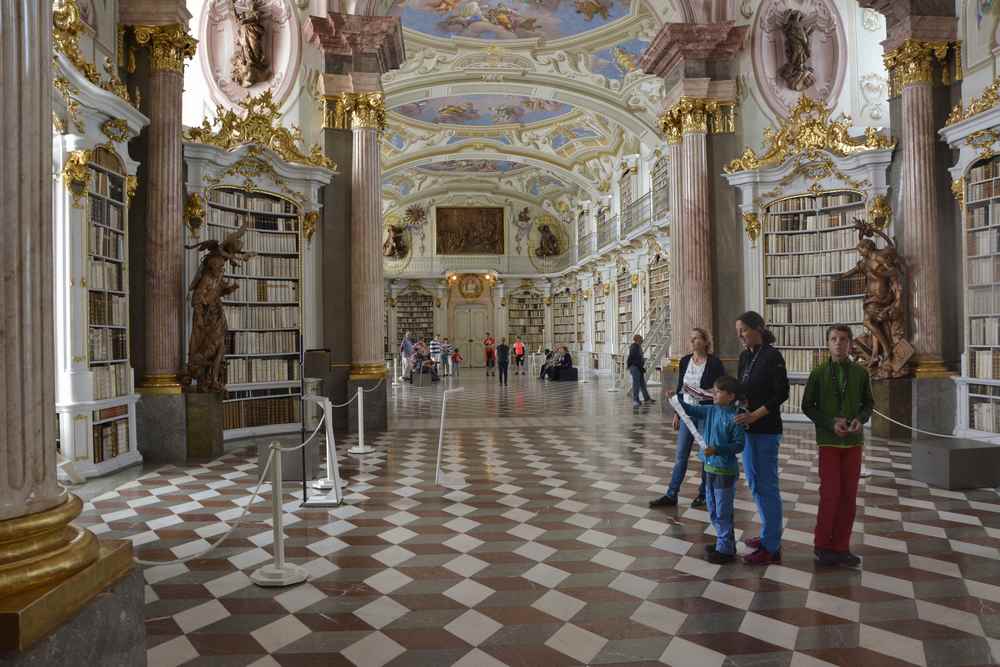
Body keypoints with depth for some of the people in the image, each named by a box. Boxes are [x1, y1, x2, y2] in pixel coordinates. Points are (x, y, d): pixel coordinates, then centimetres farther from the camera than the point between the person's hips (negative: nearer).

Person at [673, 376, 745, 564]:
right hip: (710, 467, 8)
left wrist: (717, 450, -27)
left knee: (723, 512, 3)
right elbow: (691, 409, 9)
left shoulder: (734, 418, -18)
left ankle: (726, 550, 16)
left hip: (726, 471, -8)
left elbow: (739, 444, -19)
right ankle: (724, 543, 34)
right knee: (713, 511, 18)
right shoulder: (710, 411, 4)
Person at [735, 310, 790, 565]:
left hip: (766, 429, -8)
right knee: (754, 483, 15)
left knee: (767, 485, -3)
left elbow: (782, 393, -15)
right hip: (748, 427, 8)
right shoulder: (745, 357, 10)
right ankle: (769, 534, 29)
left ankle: (772, 548, 5)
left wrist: (755, 415, -21)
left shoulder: (772, 356, -12)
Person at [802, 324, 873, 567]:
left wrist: (860, 419, -12)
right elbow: (807, 406, -1)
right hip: (829, 441, -2)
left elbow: (868, 403, 9)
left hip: (853, 441, 2)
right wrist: (831, 423, -14)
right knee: (830, 494, -3)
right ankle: (822, 546, 12)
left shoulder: (860, 372, 0)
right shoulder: (818, 373, -4)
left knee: (849, 496, 6)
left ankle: (841, 547, 17)